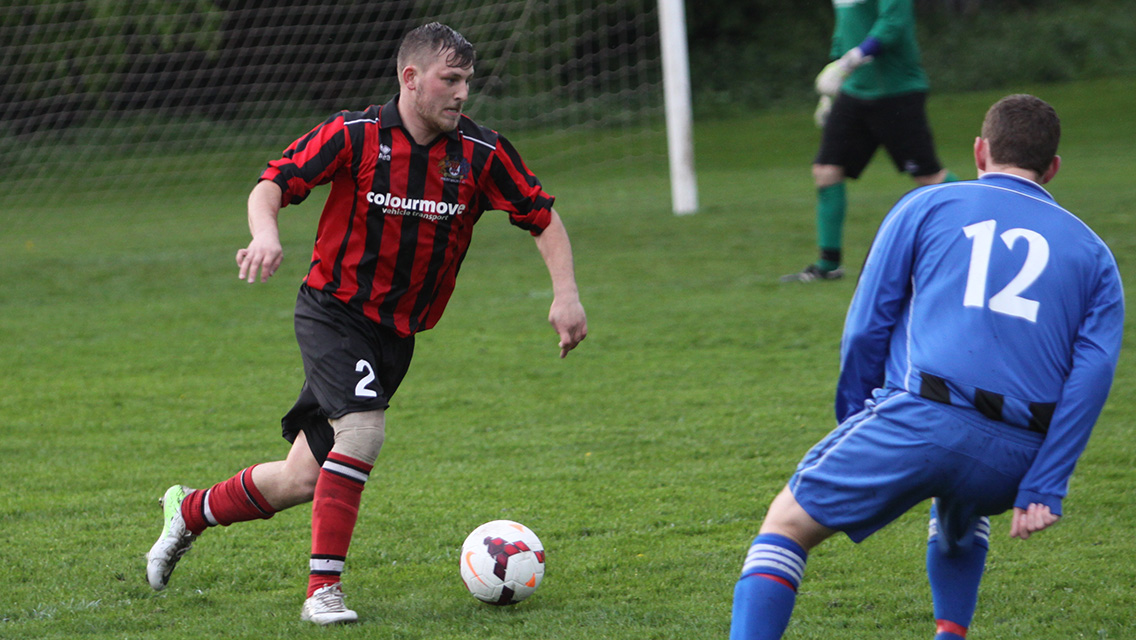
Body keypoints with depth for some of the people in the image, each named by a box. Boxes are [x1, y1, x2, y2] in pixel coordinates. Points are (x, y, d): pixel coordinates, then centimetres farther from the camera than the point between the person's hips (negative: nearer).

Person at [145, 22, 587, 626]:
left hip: (395, 335, 5)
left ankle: (192, 510, 30)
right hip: (333, 310, -4)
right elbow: (272, 184, -11)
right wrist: (265, 232, -32)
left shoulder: (481, 154, -5)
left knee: (303, 479, 5)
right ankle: (324, 589, -20)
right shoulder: (355, 135, -12)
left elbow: (543, 216, 3)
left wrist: (566, 292, -10)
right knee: (363, 428, -28)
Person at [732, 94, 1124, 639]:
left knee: (788, 522, 8)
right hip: (1012, 461, 4)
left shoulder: (927, 206, 16)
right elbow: (1093, 372, 6)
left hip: (920, 418, -4)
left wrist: (855, 426, 21)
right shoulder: (1091, 251, 20)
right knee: (959, 522, 38)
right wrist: (1044, 489, 1)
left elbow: (865, 328, 9)